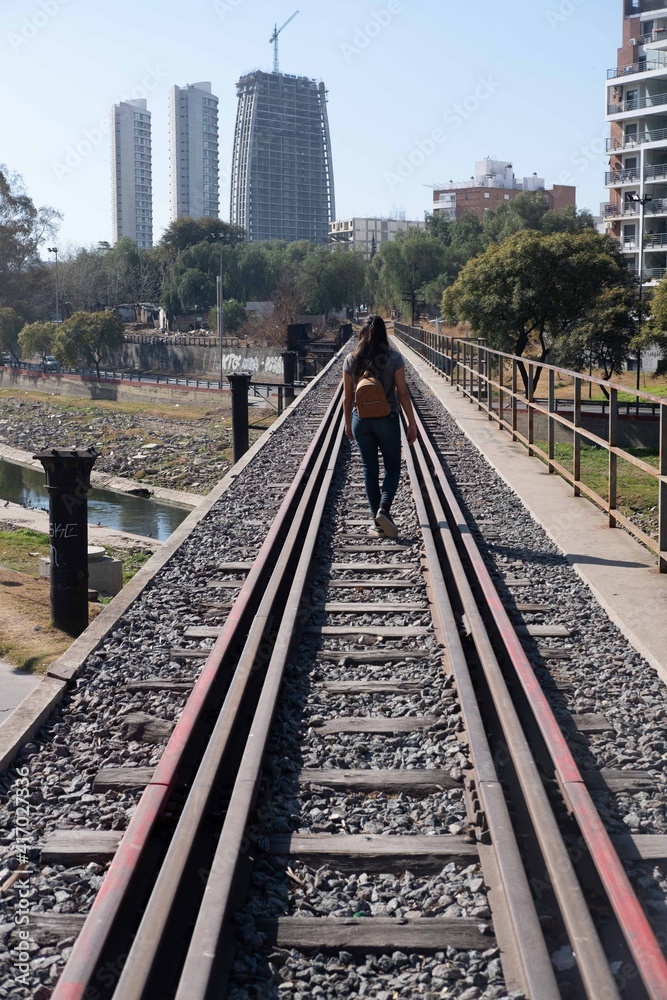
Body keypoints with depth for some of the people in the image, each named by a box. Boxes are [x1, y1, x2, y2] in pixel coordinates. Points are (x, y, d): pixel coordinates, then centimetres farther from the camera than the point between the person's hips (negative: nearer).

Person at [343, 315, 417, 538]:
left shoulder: (352, 360, -2)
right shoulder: (394, 358, -8)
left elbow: (347, 396, 2)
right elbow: (402, 393, -8)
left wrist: (348, 423, 15)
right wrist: (412, 423, 0)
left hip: (361, 421, 2)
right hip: (387, 420, -2)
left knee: (370, 470, 10)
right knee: (392, 468, 11)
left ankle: (378, 523, 11)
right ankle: (384, 509, -13)